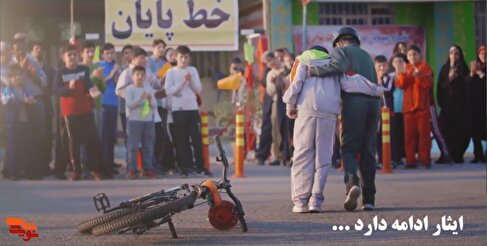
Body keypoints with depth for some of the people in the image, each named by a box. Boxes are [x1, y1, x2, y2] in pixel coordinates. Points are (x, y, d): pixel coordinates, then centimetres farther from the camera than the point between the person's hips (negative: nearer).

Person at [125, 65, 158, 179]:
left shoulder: (149, 89, 11)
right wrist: (140, 98, -22)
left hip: (148, 120, 5)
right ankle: (132, 169, -2)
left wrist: (150, 100, -11)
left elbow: (155, 105, 10)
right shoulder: (130, 89, -2)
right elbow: (129, 104, -12)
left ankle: (147, 168, 15)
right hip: (134, 120, -5)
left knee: (148, 146, 8)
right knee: (133, 146, -5)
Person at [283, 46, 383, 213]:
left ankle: (301, 200, -4)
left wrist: (290, 106, 13)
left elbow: (296, 84, 2)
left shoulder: (304, 61, 17)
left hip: (306, 111, -1)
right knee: (323, 158, 5)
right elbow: (348, 83, 7)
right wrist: (375, 89, 12)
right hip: (328, 114, 1)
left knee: (302, 156, 2)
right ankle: (316, 199, -6)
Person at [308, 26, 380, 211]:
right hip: (374, 101, 5)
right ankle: (368, 198, 3)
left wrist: (313, 71, -11)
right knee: (368, 151, 7)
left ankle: (352, 184, -25)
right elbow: (374, 81, 22)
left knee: (349, 149, 0)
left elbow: (339, 66, -13)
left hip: (354, 101, -5)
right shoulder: (366, 55, 29)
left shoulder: (340, 50, 9)